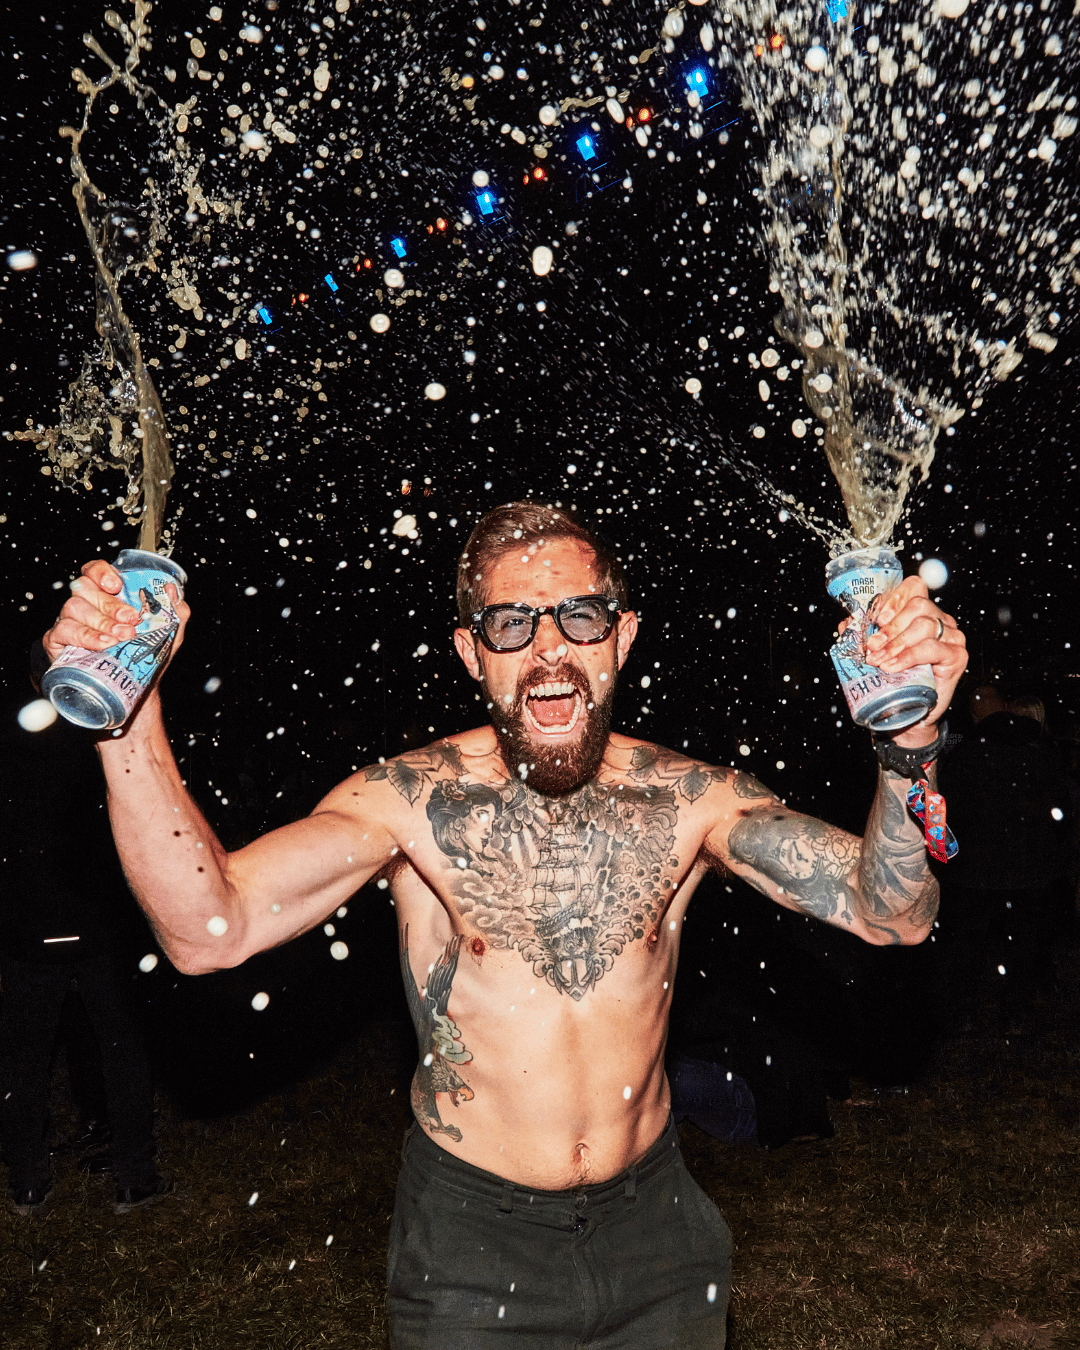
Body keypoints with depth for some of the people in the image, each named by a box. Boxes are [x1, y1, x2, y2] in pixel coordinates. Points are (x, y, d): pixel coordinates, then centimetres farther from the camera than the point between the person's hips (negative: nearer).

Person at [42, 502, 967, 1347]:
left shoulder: (687, 800, -12)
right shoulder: (411, 801, -17)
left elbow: (891, 913, -17)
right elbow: (209, 931, -27)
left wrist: (910, 745, -36)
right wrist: (131, 720, -40)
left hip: (654, 1223, 3)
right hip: (470, 1239, -2)